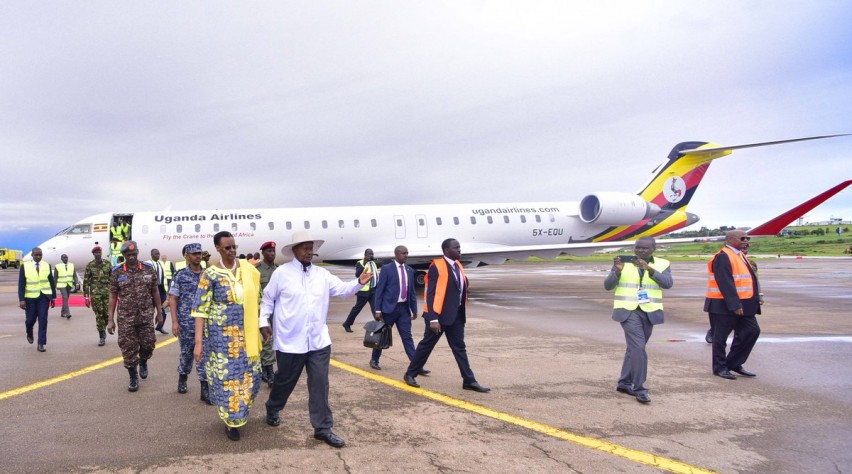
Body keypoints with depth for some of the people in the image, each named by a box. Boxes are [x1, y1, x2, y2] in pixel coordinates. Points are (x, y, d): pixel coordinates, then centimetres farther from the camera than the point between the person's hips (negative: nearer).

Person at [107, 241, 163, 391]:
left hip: (146, 317, 1)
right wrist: (111, 320, -3)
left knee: (148, 344, 6)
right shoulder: (117, 273, -2)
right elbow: (113, 297, 0)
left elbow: (155, 292, 7)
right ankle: (133, 378, 18)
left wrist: (159, 313, 7)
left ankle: (143, 362, 39)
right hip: (126, 318, -1)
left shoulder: (148, 270, 1)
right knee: (128, 349, 2)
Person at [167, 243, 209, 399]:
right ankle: (182, 379, 36)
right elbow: (172, 298, -4)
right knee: (186, 353, 12)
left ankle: (205, 389, 0)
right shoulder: (180, 275, -3)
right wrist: (174, 321, -11)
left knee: (204, 354, -3)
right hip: (186, 322, -1)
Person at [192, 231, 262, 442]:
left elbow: (255, 297, 12)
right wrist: (199, 341, -18)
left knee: (250, 373, 11)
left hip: (246, 332, 5)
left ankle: (239, 412, 35)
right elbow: (200, 309, -13)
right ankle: (231, 421, 19)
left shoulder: (248, 269, 1)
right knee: (227, 375, 2)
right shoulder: (211, 274, -11)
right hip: (222, 334, -4)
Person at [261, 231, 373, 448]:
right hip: (290, 341, -3)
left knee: (320, 384, 2)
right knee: (285, 381, 14)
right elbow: (268, 299, 3)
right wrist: (264, 322, -3)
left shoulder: (322, 274, 6)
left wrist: (359, 282, -16)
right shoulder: (282, 273, -5)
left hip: (318, 341, 3)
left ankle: (323, 428, 11)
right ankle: (272, 409, 44)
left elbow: (342, 288, 1)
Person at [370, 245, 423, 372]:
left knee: (407, 337, 2)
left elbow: (412, 291, 14)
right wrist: (378, 310, -11)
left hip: (404, 308, 4)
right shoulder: (386, 269, -7)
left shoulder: (410, 270, 9)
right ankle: (374, 360, 27)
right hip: (389, 308, -4)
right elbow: (379, 290, -7)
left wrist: (414, 309, 11)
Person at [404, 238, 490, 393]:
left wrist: (463, 312, 12)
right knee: (426, 345, 5)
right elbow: (431, 294, -18)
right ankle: (410, 374, 20)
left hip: (457, 314, 7)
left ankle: (469, 381, 13)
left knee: (459, 347, 9)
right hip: (440, 314, -7)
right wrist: (433, 318, -24)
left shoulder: (458, 265, 10)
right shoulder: (437, 267, -15)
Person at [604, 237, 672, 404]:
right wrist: (617, 270, -20)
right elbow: (608, 286, -2)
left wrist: (649, 269, -26)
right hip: (628, 311, -3)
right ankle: (640, 389, -4)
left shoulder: (662, 264, 4)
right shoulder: (623, 263, 1)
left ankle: (624, 383, 29)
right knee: (639, 348, -13)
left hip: (650, 313, 3)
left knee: (634, 348, 14)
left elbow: (667, 284, -14)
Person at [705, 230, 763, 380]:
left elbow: (749, 278, 19)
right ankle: (720, 367, 14)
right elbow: (725, 283, -22)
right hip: (724, 305, -10)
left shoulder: (740, 255, 15)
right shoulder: (723, 257, -16)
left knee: (752, 330, 8)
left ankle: (734, 363, 19)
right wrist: (735, 304, -24)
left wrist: (757, 296, 10)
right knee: (721, 337, 2)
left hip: (743, 304, 10)